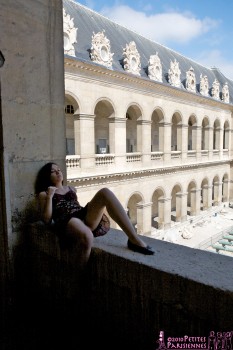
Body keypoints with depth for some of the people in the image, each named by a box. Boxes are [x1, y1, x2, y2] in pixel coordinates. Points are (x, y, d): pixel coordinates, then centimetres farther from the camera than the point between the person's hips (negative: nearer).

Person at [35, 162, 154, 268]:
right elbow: (46, 219, 6)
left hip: (85, 217, 5)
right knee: (87, 236, -42)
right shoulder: (44, 194, 18)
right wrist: (50, 196, -1)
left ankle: (134, 239, -28)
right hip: (67, 221, -5)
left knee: (105, 192, -24)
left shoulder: (71, 189, 32)